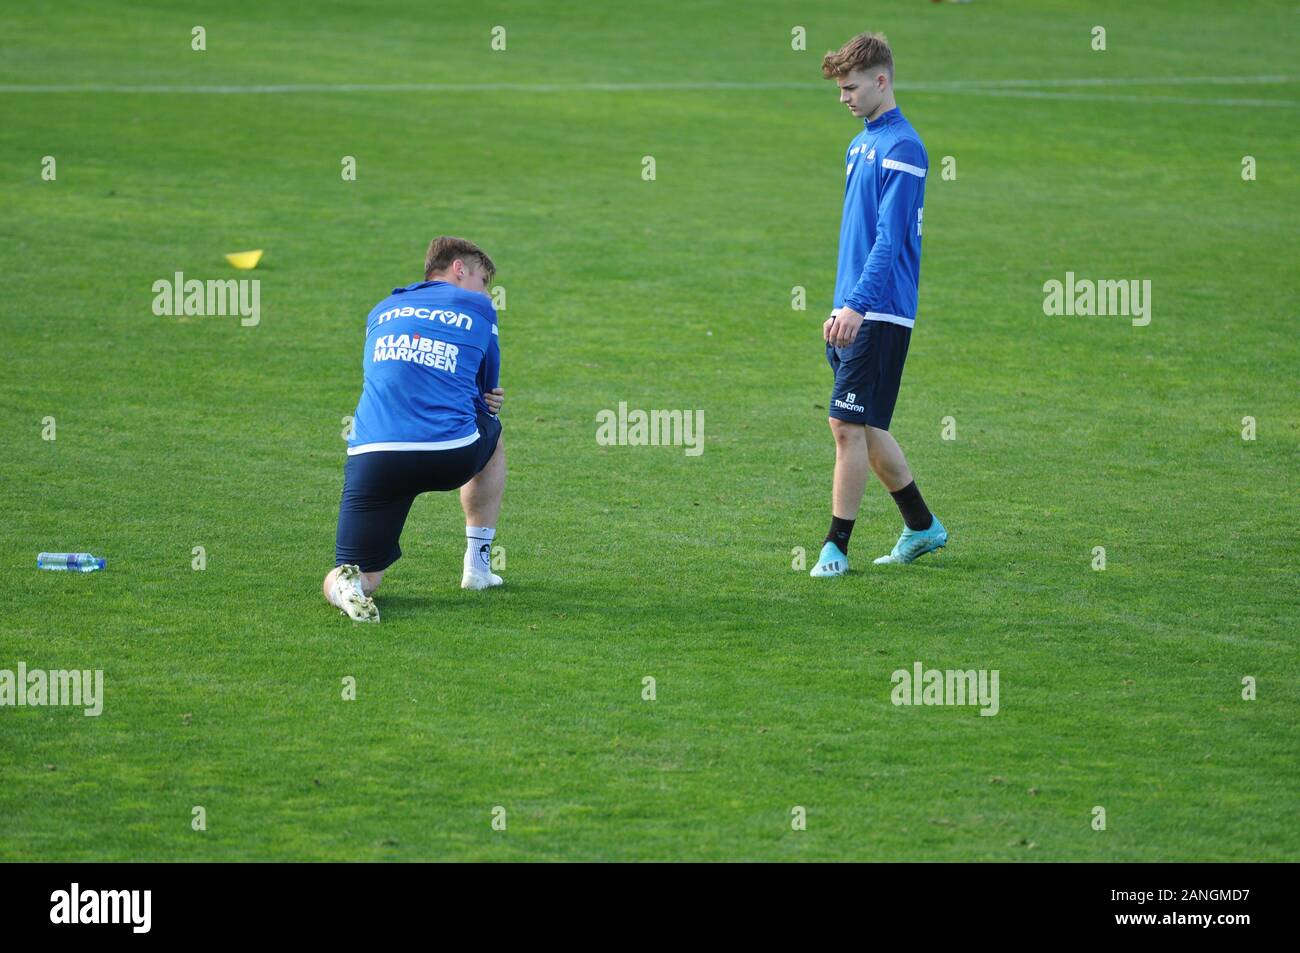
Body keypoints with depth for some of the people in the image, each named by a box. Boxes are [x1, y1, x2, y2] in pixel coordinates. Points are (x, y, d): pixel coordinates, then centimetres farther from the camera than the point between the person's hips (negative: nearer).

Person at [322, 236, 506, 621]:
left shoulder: (380, 312, 25)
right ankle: (478, 564, 35)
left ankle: (347, 584, -30)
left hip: (371, 455, 2)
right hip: (450, 455, -2)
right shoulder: (478, 308, 15)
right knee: (492, 432, 36)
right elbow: (488, 392, 22)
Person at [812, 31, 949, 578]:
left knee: (850, 426, -10)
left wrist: (857, 305, -27)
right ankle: (922, 527, 25)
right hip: (853, 314, 10)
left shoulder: (901, 148, -13)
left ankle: (837, 546, -6)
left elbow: (889, 239, -20)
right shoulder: (859, 146, 17)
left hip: (880, 315, -10)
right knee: (864, 429, 13)